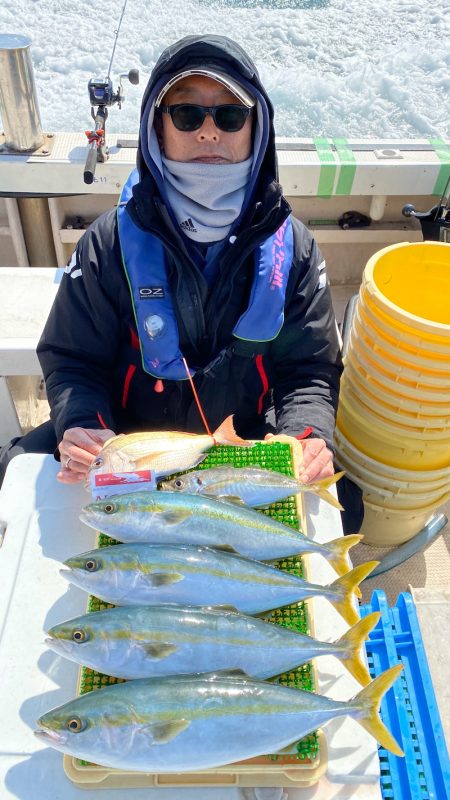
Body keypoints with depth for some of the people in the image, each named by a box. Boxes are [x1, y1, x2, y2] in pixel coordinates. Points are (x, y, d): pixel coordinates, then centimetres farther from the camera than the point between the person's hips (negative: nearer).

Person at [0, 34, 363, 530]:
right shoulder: (110, 243, -8)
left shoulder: (292, 247, -5)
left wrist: (307, 435, -23)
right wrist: (81, 425, -24)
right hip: (125, 445, 0)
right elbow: (71, 360, -2)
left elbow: (311, 369, -2)